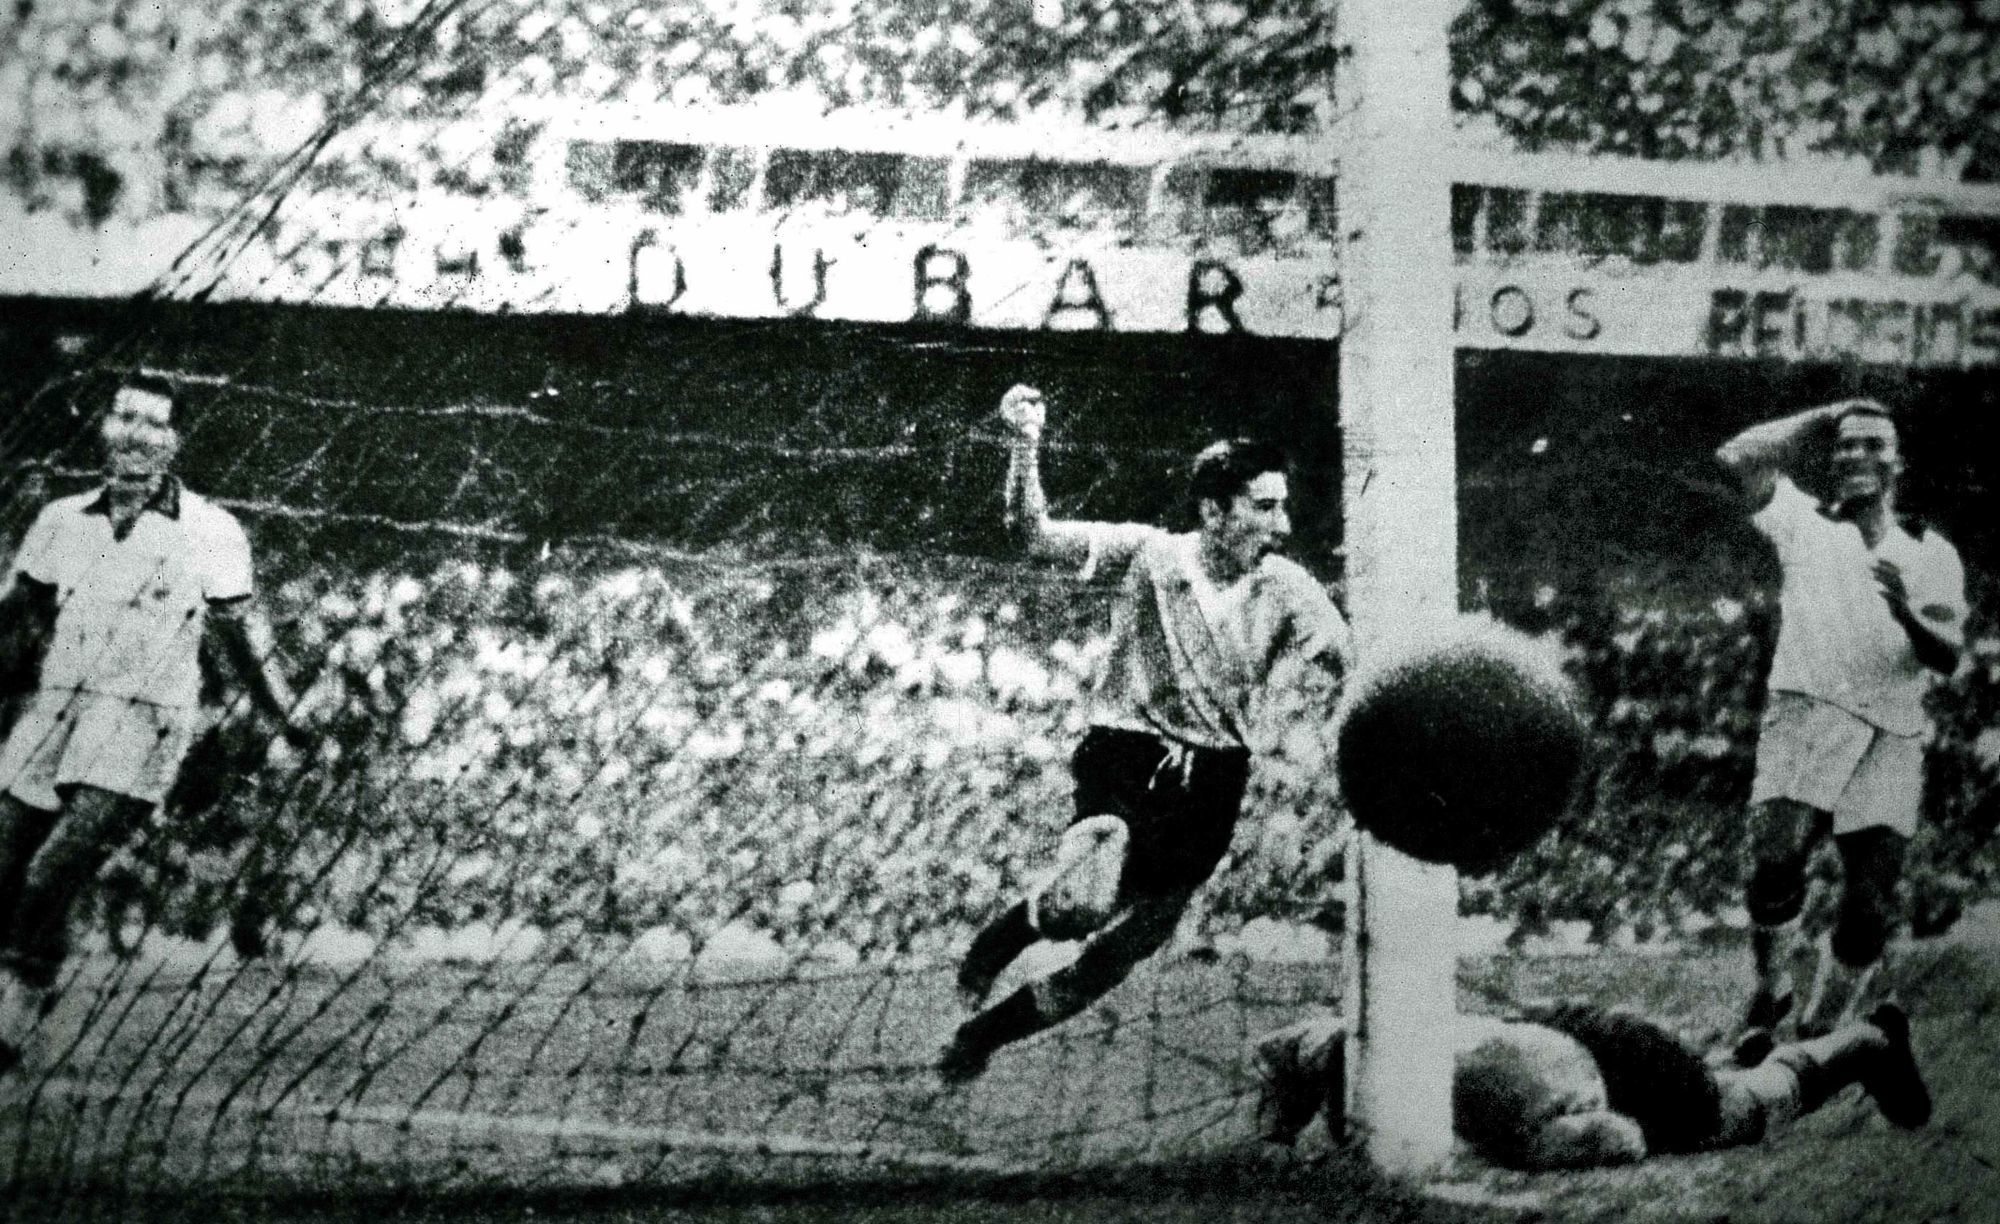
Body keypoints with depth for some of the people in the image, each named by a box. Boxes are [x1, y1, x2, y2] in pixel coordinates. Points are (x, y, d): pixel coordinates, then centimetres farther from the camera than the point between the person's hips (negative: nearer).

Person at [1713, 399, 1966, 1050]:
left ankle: (1818, 1033, 10)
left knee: (1870, 909, -5)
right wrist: (1825, 418, 15)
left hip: (1891, 740, 2)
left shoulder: (1932, 554, 19)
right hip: (1806, 714, -2)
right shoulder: (1804, 523, 17)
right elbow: (1738, 457, 3)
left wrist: (1906, 611, -15)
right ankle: (1769, 996, -2)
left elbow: (1948, 658, 7)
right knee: (1775, 862, -23)